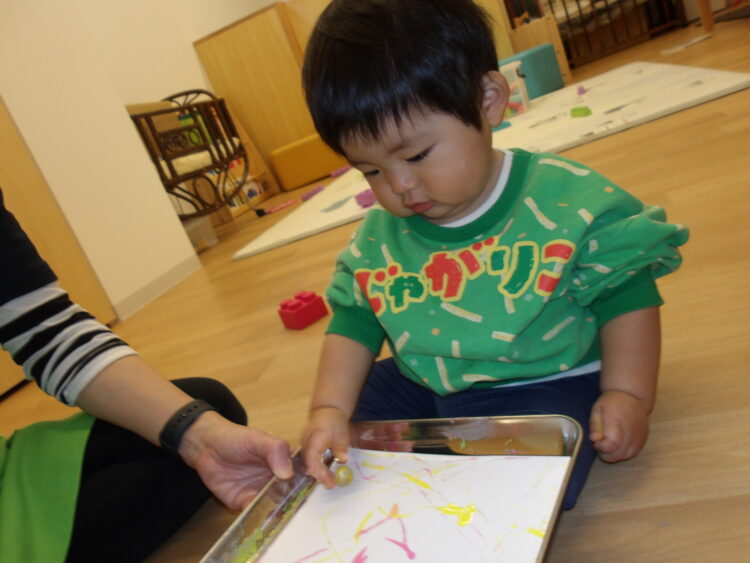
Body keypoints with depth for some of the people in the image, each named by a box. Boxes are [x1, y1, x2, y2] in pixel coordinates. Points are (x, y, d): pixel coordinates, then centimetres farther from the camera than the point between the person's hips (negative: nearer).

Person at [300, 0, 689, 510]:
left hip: (544, 385, -3)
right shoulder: (377, 238, -4)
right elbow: (353, 321, 1)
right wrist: (329, 409, -11)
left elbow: (625, 295, -6)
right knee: (334, 450, -1)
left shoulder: (568, 199, -15)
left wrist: (627, 394, -12)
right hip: (418, 387, 4)